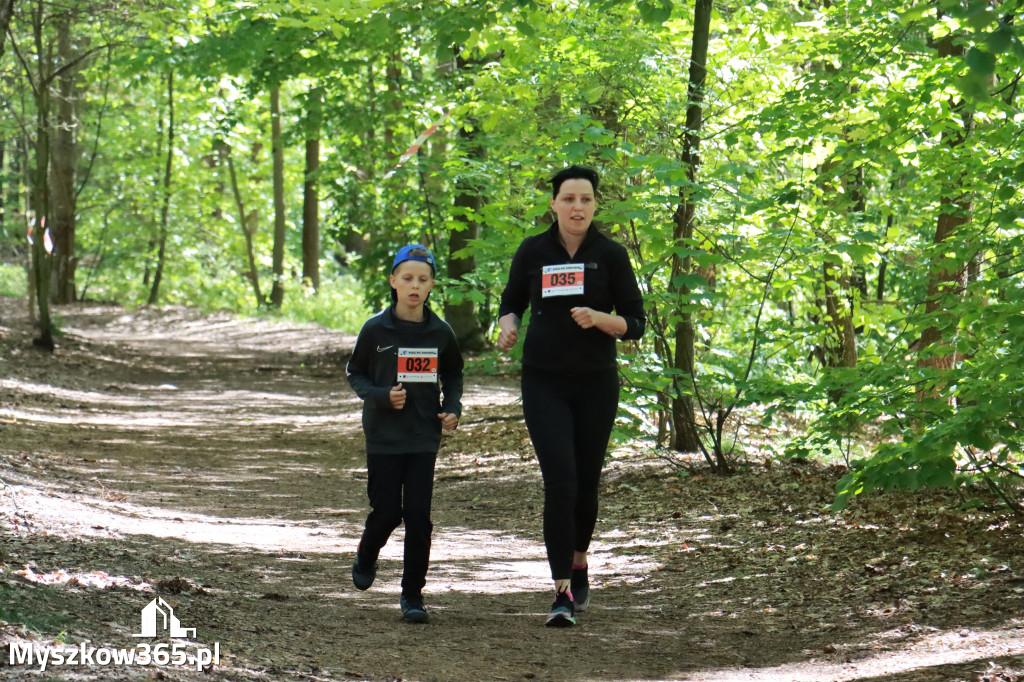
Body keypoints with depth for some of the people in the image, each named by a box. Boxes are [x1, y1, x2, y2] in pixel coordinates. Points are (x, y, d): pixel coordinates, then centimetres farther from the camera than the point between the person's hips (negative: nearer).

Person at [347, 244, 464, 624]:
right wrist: (381, 396, -14)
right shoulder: (376, 329, -5)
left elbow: (453, 374, 16)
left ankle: (413, 594, 9)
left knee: (418, 515, -2)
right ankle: (366, 557, 35)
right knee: (387, 511, 1)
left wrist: (452, 409, 0)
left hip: (424, 436, 1)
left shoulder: (439, 332, 0)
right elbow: (355, 374, 3)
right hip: (383, 435, -1)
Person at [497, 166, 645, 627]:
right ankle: (562, 593, -12)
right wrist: (507, 326, -7)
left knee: (586, 483, 9)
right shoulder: (533, 252, 1)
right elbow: (512, 302, 16)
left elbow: (634, 323, -1)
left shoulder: (611, 255, -2)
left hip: (596, 382, 1)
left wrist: (598, 318, -20)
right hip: (544, 381, -1)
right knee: (560, 482, -13)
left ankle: (579, 566, 37)